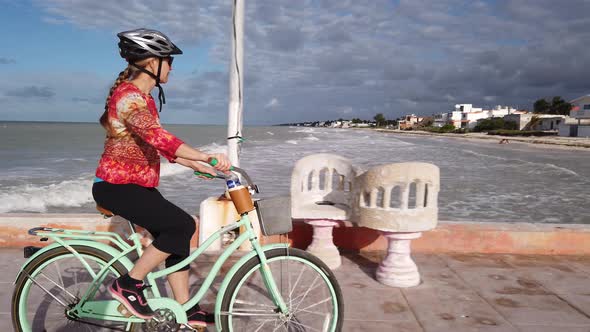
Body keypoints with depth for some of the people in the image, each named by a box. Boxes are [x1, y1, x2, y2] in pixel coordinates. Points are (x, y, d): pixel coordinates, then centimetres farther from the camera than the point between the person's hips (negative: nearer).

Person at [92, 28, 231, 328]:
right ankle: (129, 284, -3)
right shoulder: (129, 96, -19)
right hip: (117, 187, -10)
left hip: (137, 185, 10)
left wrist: (198, 166, 9)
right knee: (183, 225, -17)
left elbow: (159, 145, 15)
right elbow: (158, 137, -36)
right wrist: (205, 156, -43)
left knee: (177, 238, 6)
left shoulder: (141, 97, 13)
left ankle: (186, 311, 15)